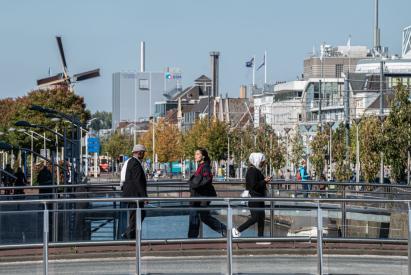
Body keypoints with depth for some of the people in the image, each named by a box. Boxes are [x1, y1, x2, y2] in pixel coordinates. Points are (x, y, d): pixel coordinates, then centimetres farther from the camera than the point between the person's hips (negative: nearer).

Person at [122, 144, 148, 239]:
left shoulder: (131, 162, 16)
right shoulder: (135, 164, -17)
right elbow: (138, 181, -22)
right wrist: (144, 196, -22)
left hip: (133, 194, 10)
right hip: (135, 194, -10)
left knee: (142, 214, 16)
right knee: (135, 216, -3)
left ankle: (127, 234, 17)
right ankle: (131, 238, 3)